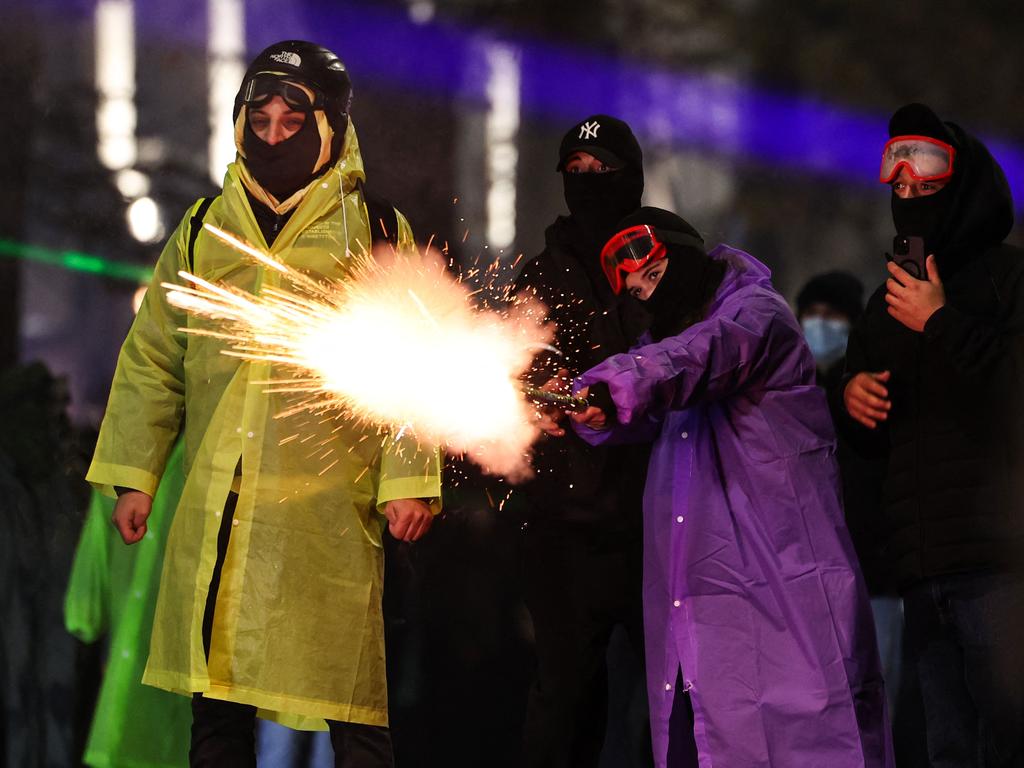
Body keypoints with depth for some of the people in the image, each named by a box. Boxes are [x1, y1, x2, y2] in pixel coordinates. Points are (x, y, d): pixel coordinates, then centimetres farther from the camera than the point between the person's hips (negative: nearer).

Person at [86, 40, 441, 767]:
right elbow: (151, 362, 17)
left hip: (329, 511, -3)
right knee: (216, 705, 8)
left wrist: (409, 481, -9)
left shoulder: (377, 234, 4)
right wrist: (133, 474, 11)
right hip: (216, 513, 4)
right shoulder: (201, 235, 13)